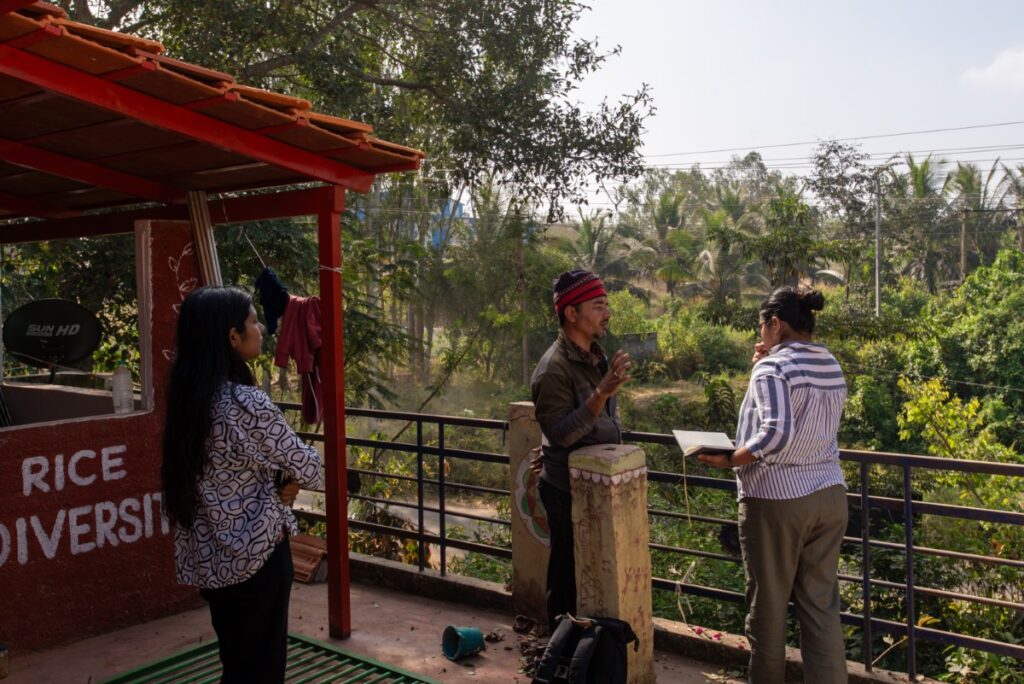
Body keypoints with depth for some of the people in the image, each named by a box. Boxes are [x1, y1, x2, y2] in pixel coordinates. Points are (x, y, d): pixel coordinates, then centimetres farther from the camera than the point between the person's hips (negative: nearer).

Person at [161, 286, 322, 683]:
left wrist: (277, 481, 1)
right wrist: (290, 478, 7)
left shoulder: (187, 398, 1)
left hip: (209, 556, 8)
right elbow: (307, 467, -13)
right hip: (255, 555, -8)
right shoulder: (246, 403, -24)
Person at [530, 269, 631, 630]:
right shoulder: (554, 368, -21)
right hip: (568, 491, -8)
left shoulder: (596, 356, 7)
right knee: (569, 577, 3)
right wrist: (602, 393, -36)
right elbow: (560, 433, -29)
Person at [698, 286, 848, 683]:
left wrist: (730, 460, -15)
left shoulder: (773, 368, -13)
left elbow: (776, 433, -25)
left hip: (777, 501, -7)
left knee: (768, 605, 9)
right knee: (822, 605, 11)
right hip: (829, 495, 7)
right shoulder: (832, 367, 10)